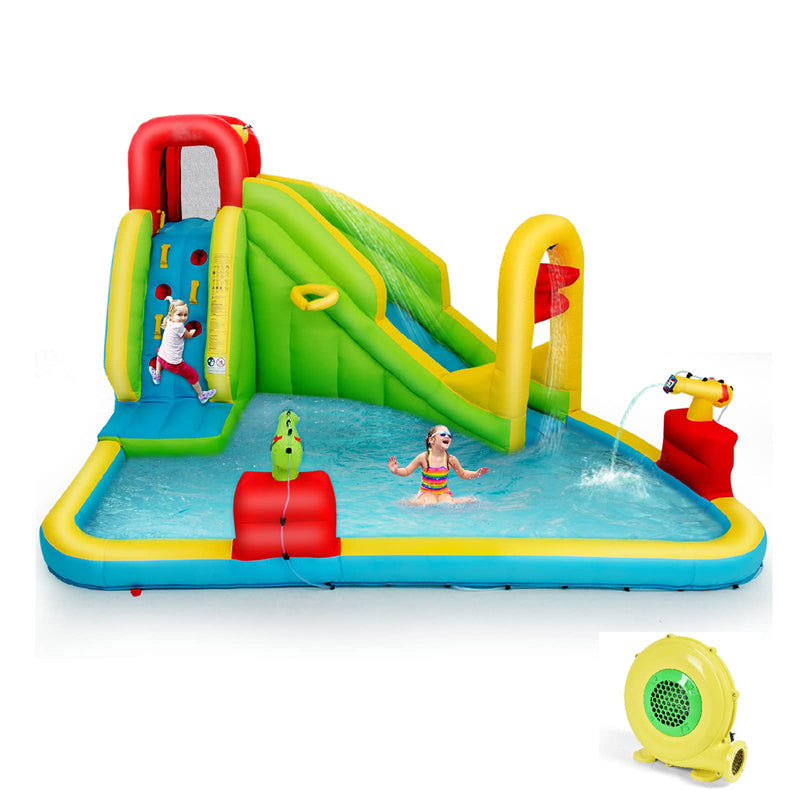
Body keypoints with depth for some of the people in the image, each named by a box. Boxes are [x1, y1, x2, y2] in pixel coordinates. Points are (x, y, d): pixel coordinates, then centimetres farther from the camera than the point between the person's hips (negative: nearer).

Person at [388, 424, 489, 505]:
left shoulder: (451, 459, -5)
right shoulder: (424, 457, -10)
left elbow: (463, 474, 12)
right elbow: (407, 471, -2)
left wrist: (476, 474, -5)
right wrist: (395, 471, -22)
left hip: (443, 492, 2)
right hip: (426, 492, -2)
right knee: (429, 504, -33)